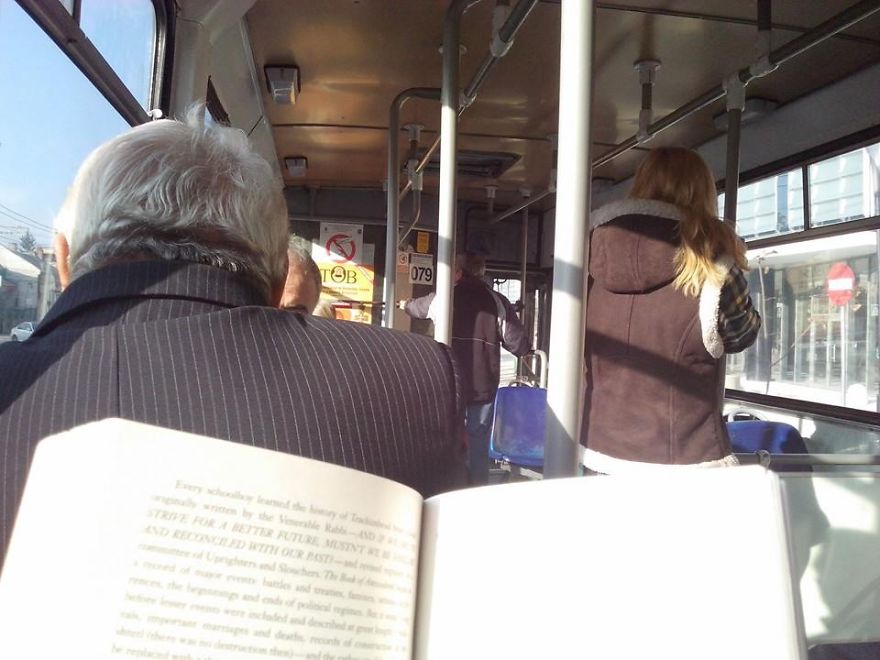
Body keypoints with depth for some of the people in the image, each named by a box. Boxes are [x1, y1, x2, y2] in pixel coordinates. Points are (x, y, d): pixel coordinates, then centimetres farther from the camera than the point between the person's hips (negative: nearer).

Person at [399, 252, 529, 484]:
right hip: (483, 387, 0)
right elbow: (520, 345, -7)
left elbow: (418, 307, 24)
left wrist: (405, 304, 47)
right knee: (478, 445, 8)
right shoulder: (498, 302, -3)